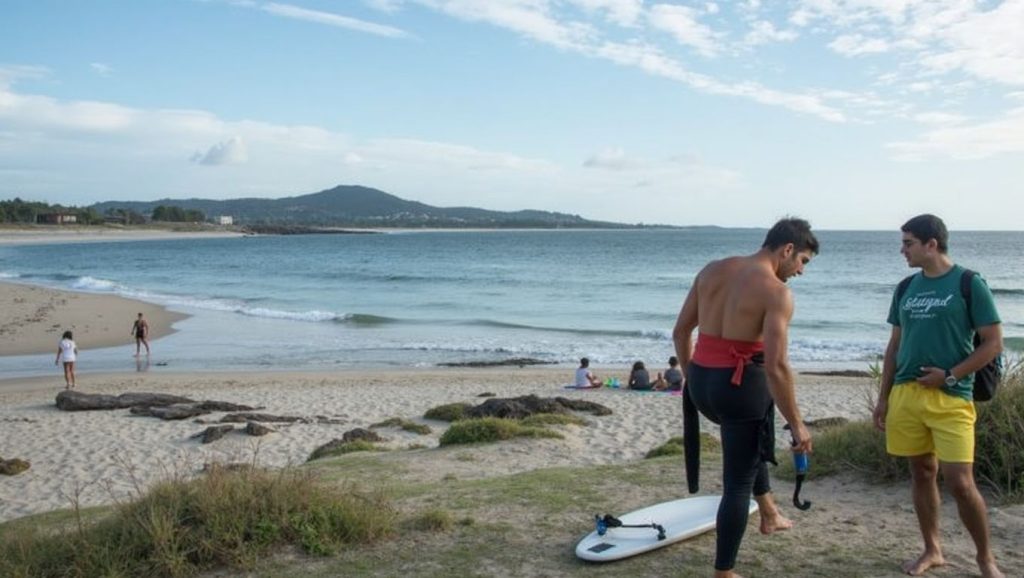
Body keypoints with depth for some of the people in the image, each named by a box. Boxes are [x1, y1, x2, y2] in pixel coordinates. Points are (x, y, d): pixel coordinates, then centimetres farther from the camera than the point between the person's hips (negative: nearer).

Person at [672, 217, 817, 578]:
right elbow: (776, 367, -20)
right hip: (740, 386, -7)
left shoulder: (712, 270, 6)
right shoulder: (777, 292, -14)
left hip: (701, 381, 7)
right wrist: (796, 424, -11)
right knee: (738, 483, 8)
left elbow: (680, 332, 10)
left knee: (750, 443, 36)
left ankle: (769, 515, 45)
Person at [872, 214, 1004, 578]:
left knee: (960, 482, -7)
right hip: (906, 394, 5)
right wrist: (883, 397, 11)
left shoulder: (970, 285, -6)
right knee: (922, 473, 12)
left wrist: (949, 376, -13)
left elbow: (993, 345, -6)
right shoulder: (906, 288, 10)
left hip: (951, 398, -5)